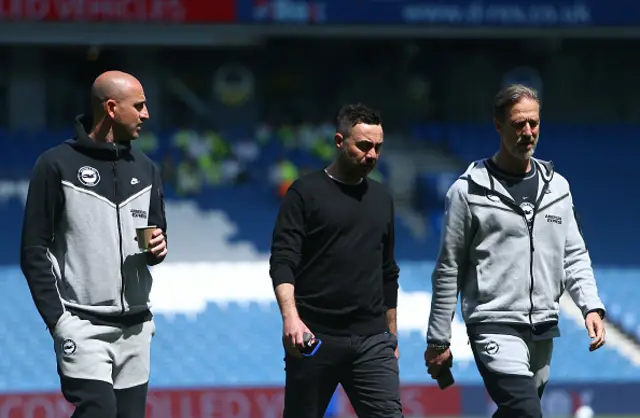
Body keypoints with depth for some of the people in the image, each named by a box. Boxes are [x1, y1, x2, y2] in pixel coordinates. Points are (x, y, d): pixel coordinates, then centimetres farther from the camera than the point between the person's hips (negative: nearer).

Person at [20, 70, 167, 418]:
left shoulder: (145, 169, 13)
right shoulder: (57, 165, -3)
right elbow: (34, 251, -4)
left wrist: (157, 250, -2)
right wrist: (56, 318, -12)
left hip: (135, 325, 5)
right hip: (82, 324, -5)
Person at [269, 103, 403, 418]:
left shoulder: (382, 199, 16)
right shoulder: (306, 192, -1)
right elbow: (282, 261, -9)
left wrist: (392, 336, 21)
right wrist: (290, 317, -25)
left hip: (372, 339, 4)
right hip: (314, 337, -4)